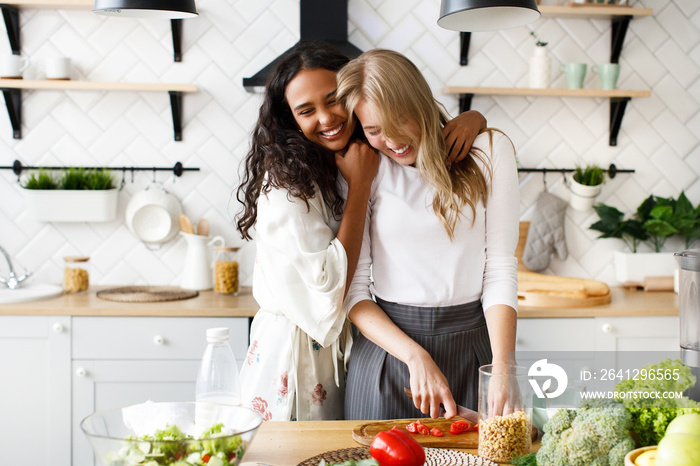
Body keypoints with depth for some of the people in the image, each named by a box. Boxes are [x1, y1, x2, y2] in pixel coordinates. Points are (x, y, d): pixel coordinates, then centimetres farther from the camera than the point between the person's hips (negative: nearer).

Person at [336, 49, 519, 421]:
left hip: (471, 345, 0)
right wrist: (415, 356, -16)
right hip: (386, 344, 0)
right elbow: (353, 289, -4)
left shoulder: (488, 150, -2)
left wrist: (502, 368, -14)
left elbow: (500, 268, -4)